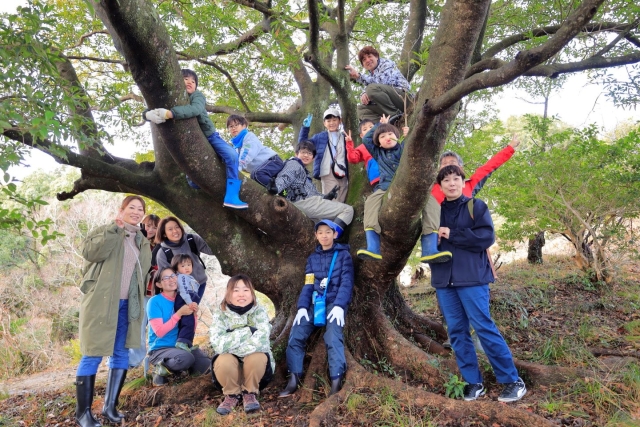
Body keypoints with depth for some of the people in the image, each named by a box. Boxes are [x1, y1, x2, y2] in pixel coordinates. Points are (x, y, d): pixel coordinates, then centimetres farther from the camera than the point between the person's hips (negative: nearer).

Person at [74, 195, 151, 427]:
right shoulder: (106, 231, -2)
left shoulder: (142, 242, 15)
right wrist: (115, 229, -20)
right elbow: (90, 251, -22)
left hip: (127, 305, 6)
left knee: (121, 354, 9)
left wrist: (137, 302, 15)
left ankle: (110, 406, 22)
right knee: (93, 355, -2)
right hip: (101, 302, -6)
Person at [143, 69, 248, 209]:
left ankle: (231, 195, -24)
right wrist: (150, 114, -39)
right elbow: (146, 113, -13)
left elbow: (195, 109, -39)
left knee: (231, 155, -25)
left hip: (209, 136, -2)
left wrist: (169, 113, -52)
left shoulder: (197, 95, -14)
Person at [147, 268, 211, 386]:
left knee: (206, 365, -17)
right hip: (160, 349, -5)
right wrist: (179, 313, -21)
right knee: (186, 358, -34)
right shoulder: (154, 301, -10)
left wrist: (193, 313, -12)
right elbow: (159, 332, -18)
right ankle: (160, 371, -5)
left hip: (181, 346, 5)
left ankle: (179, 368, 10)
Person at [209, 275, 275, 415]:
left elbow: (261, 340, -27)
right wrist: (246, 331, -26)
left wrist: (230, 345, -25)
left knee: (257, 356, -33)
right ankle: (232, 394, -3)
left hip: (256, 365, -1)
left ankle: (250, 392, -6)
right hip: (230, 366, 1)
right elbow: (217, 344, -24)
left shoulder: (259, 311, -11)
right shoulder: (220, 313, -9)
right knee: (224, 360, -32)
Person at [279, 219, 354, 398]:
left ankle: (336, 382, -31)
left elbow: (346, 282, -5)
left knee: (333, 337, -27)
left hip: (335, 302, -4)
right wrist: (302, 307, -6)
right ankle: (294, 380, -14)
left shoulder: (343, 255, 4)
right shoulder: (312, 258, 17)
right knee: (296, 335, -15)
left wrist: (339, 306, -19)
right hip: (315, 302, 4)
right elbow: (308, 285, 11)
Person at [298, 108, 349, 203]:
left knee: (340, 204, 7)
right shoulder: (320, 137, 10)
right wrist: (305, 127, 2)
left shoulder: (344, 138, 15)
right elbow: (303, 142, 12)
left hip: (343, 176, 3)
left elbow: (349, 157, 17)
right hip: (328, 175, -3)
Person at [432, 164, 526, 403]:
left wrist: (452, 234, -14)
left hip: (471, 278, -5)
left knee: (484, 327, -5)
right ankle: (473, 383, 15)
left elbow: (487, 236, -11)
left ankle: (512, 381, 6)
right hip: (444, 280, 5)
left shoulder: (476, 206, 1)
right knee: (457, 332, 6)